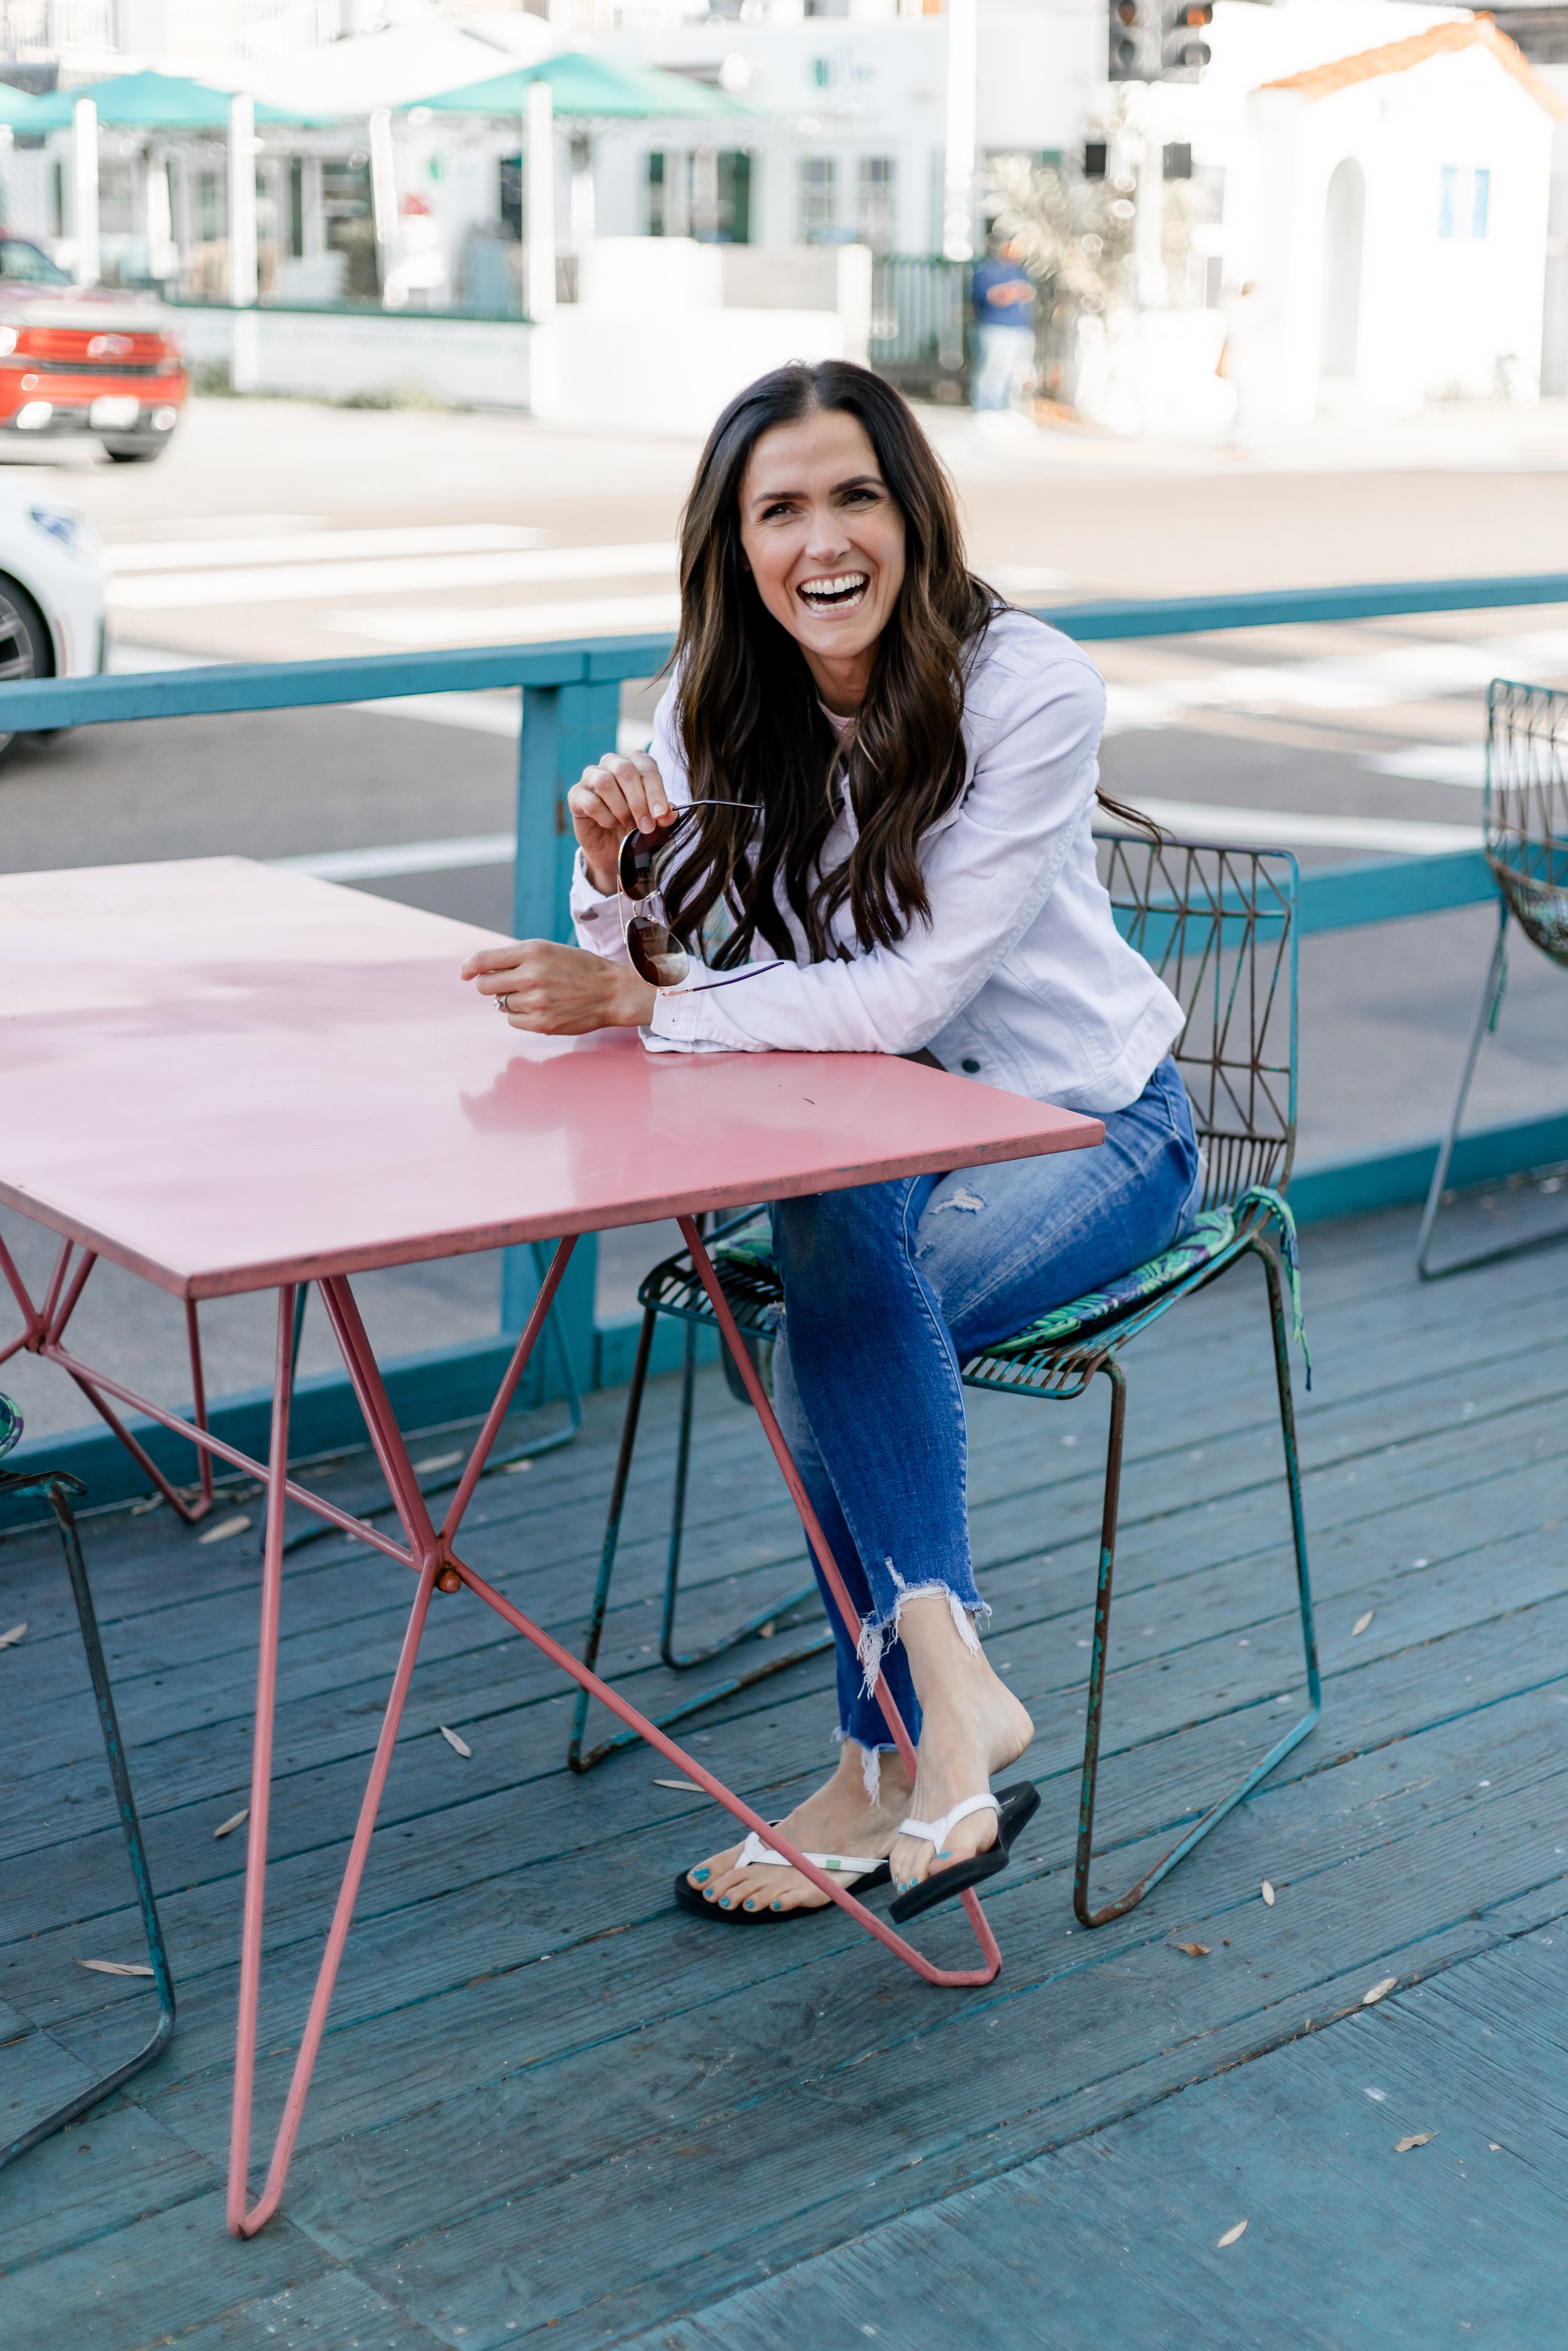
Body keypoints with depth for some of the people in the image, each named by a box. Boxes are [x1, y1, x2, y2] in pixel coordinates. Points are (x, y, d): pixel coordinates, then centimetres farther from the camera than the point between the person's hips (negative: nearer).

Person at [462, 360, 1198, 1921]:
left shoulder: (1030, 690, -21)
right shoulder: (723, 701, -5)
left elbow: (913, 993, -27)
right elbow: (631, 968, -2)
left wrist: (633, 1008, -28)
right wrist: (614, 867, -24)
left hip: (1084, 1128, -4)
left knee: (835, 1326, -30)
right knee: (837, 1240, -31)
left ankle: (889, 1768, -15)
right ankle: (949, 1679, -23)